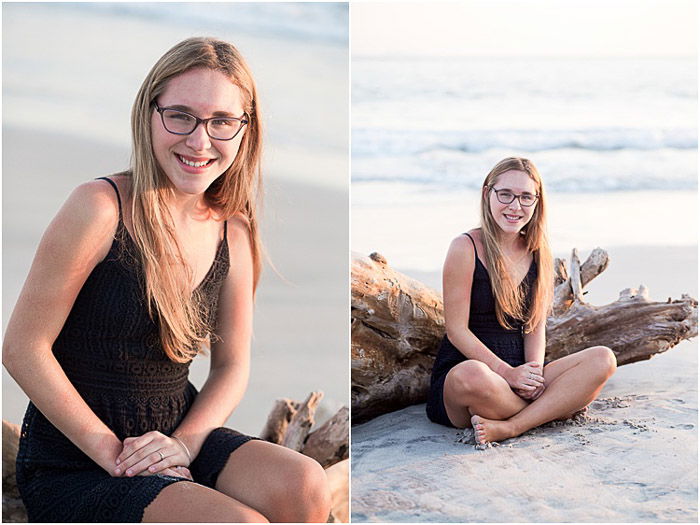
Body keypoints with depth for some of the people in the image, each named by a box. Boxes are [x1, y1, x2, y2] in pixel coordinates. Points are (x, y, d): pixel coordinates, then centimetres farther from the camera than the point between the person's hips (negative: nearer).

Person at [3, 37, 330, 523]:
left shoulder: (233, 232, 3)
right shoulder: (101, 209, -15)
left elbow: (232, 366, 9)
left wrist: (184, 442, -11)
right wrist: (112, 453, -16)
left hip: (177, 434, 6)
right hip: (73, 469, -5)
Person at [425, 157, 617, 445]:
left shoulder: (538, 254, 11)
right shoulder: (466, 248, -6)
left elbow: (536, 326, 8)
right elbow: (457, 330, -10)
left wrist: (534, 371, -12)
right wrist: (508, 373, -18)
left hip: (520, 374, 6)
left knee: (603, 359, -16)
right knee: (472, 376, -42)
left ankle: (509, 427, -28)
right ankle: (552, 409, -13)